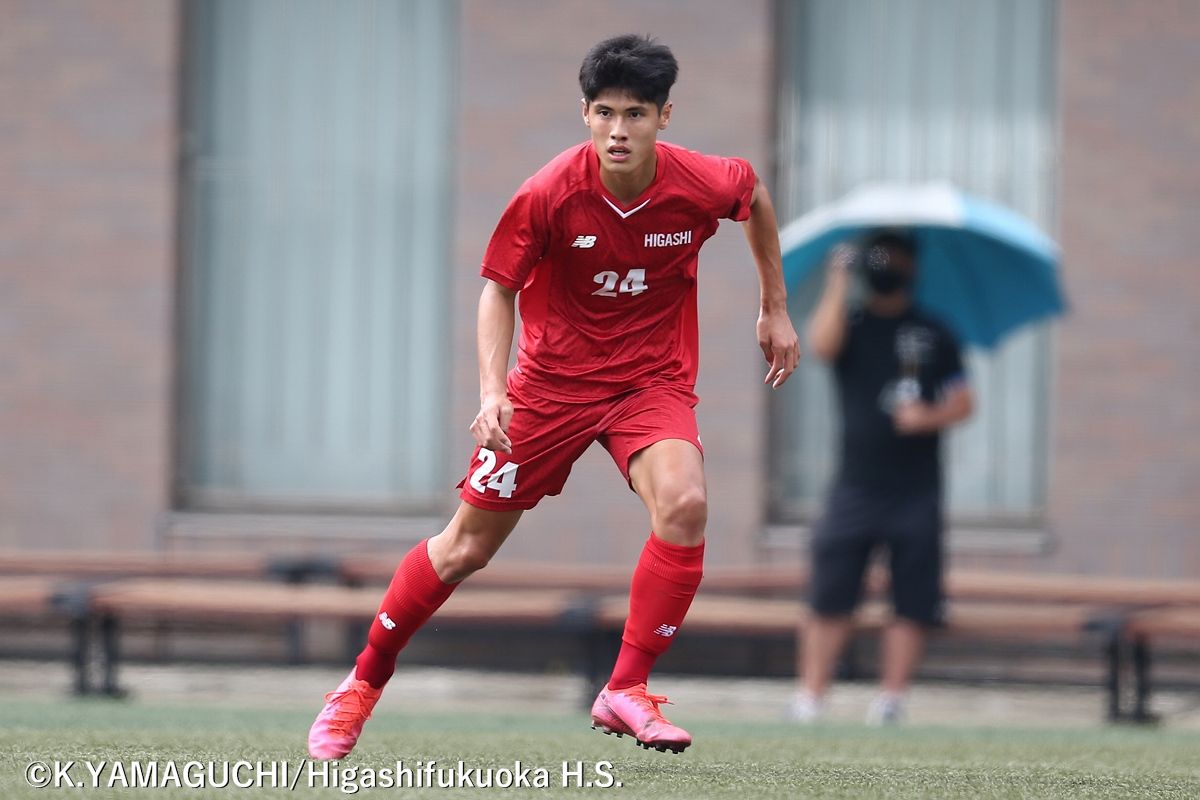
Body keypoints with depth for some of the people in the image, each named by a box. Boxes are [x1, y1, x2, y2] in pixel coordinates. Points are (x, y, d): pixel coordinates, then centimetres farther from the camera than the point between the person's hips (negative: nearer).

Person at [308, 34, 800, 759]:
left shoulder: (702, 184, -17)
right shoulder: (549, 195, -21)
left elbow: (756, 195, 9)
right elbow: (498, 289, -7)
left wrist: (775, 309, 14)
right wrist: (492, 391, -20)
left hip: (652, 379, 1)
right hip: (553, 374, -1)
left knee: (684, 503, -28)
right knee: (468, 544, 4)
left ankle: (627, 691, -15)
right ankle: (364, 682, 26)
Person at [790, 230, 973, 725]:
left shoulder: (934, 336, 12)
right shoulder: (850, 328, 9)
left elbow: (963, 402, 9)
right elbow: (821, 345, -14)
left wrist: (930, 418, -11)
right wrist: (839, 281, -11)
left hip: (916, 493, 1)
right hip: (856, 485, -1)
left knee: (912, 603, -1)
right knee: (830, 596, -7)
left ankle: (891, 698, 4)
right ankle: (810, 698, -3)